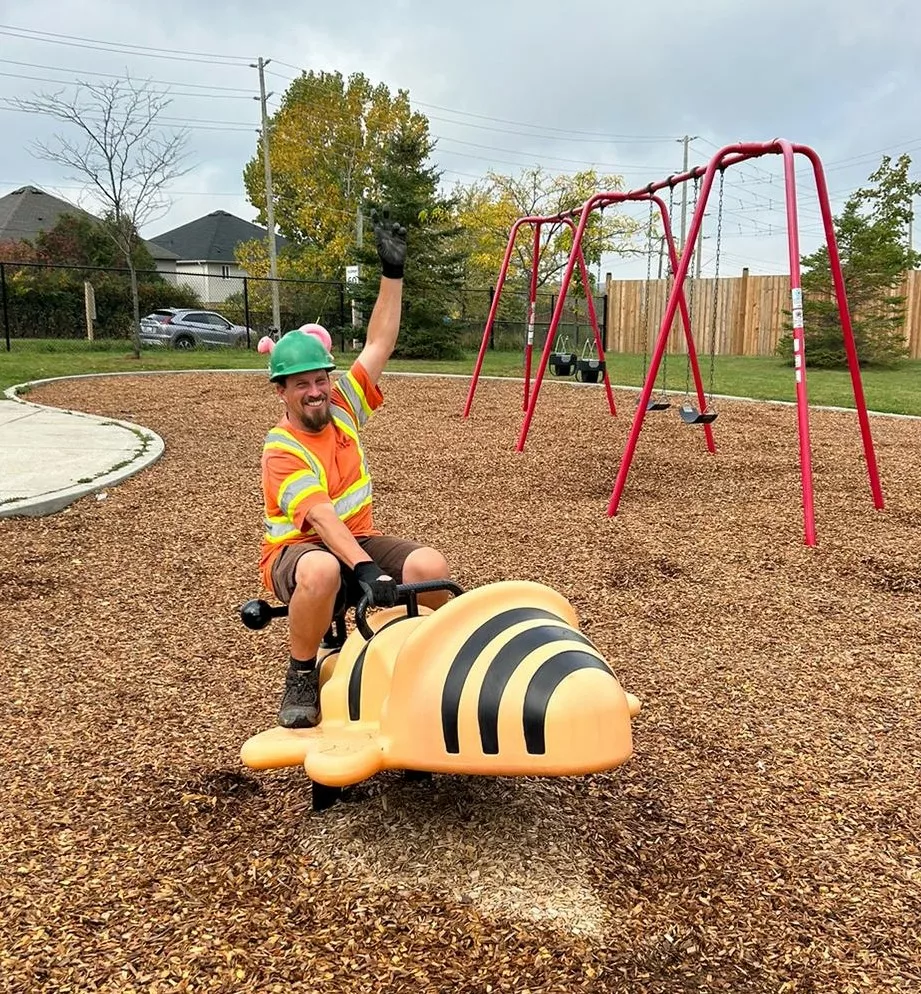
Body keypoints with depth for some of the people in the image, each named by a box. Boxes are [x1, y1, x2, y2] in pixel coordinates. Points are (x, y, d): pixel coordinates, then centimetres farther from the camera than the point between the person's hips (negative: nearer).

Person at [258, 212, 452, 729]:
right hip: (299, 550, -5)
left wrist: (393, 273, -6)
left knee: (431, 566, -23)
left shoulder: (343, 405, 0)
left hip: (359, 539, 5)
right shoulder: (281, 451, -18)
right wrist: (365, 569, -44)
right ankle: (301, 679, -17)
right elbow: (322, 518, -31)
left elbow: (380, 344, -1)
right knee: (322, 571, -42)